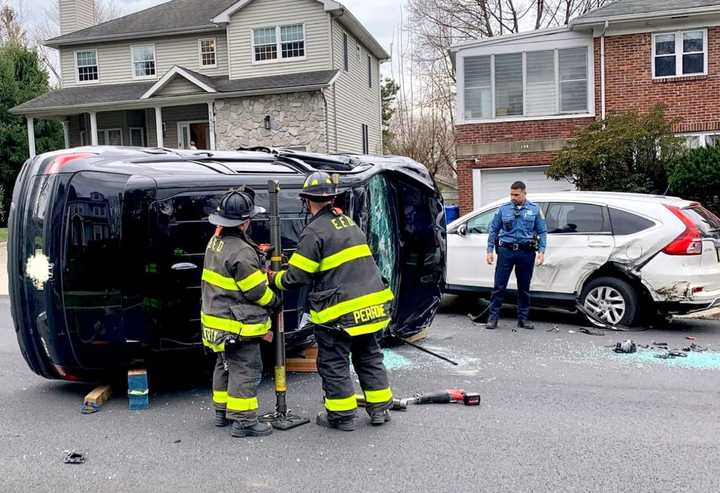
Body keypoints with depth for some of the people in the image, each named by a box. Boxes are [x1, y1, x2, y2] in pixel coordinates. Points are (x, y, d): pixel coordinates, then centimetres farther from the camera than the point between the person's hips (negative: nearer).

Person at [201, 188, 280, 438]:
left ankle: (222, 411, 32)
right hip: (238, 325, -10)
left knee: (225, 366, 21)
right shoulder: (241, 253, -25)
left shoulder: (216, 241, 5)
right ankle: (243, 421, 2)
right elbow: (256, 290, -18)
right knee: (246, 370, -2)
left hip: (217, 320, 10)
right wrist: (274, 301, -1)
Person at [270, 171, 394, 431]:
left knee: (333, 362, 7)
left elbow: (297, 276, -12)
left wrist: (275, 278, 8)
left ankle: (341, 415, 15)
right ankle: (380, 408, 25)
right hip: (370, 303, 8)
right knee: (369, 356, 19)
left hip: (340, 311, -7)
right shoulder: (349, 222, 12)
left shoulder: (315, 232, -14)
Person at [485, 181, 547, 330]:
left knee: (524, 288, 9)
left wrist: (541, 251, -4)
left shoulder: (534, 210, 6)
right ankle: (493, 317, 4)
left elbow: (542, 232, 7)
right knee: (499, 286, -3)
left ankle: (523, 318, 19)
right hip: (506, 251, -1)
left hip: (526, 252, 1)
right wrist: (490, 250, 1)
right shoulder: (503, 209, 5)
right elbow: (493, 230, 8)